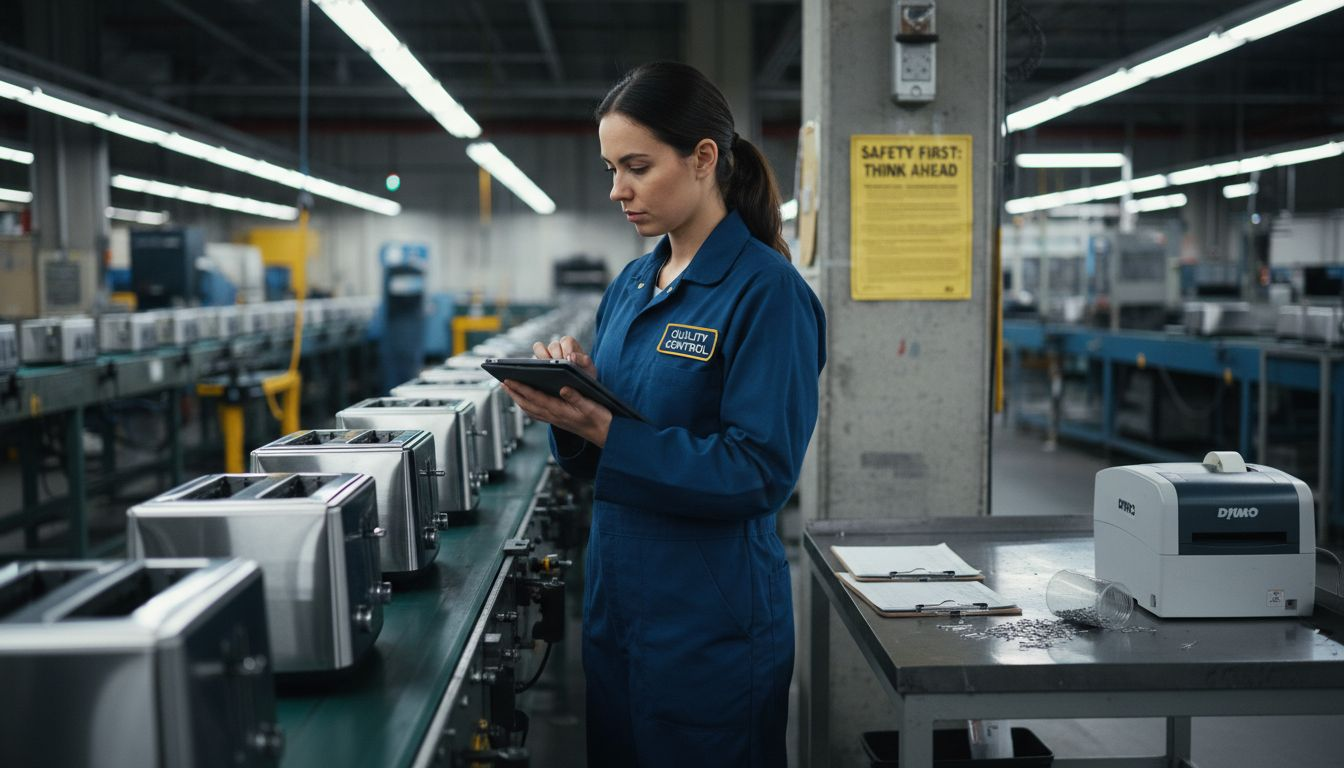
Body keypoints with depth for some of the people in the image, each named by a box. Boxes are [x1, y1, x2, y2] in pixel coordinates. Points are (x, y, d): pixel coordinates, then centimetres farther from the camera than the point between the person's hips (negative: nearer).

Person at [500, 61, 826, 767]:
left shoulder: (765, 290, -14)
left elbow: (760, 472, -20)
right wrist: (572, 397, -10)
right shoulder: (631, 285, 8)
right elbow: (592, 463, 11)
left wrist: (603, 431, -25)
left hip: (712, 623, -7)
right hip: (615, 604, 7)